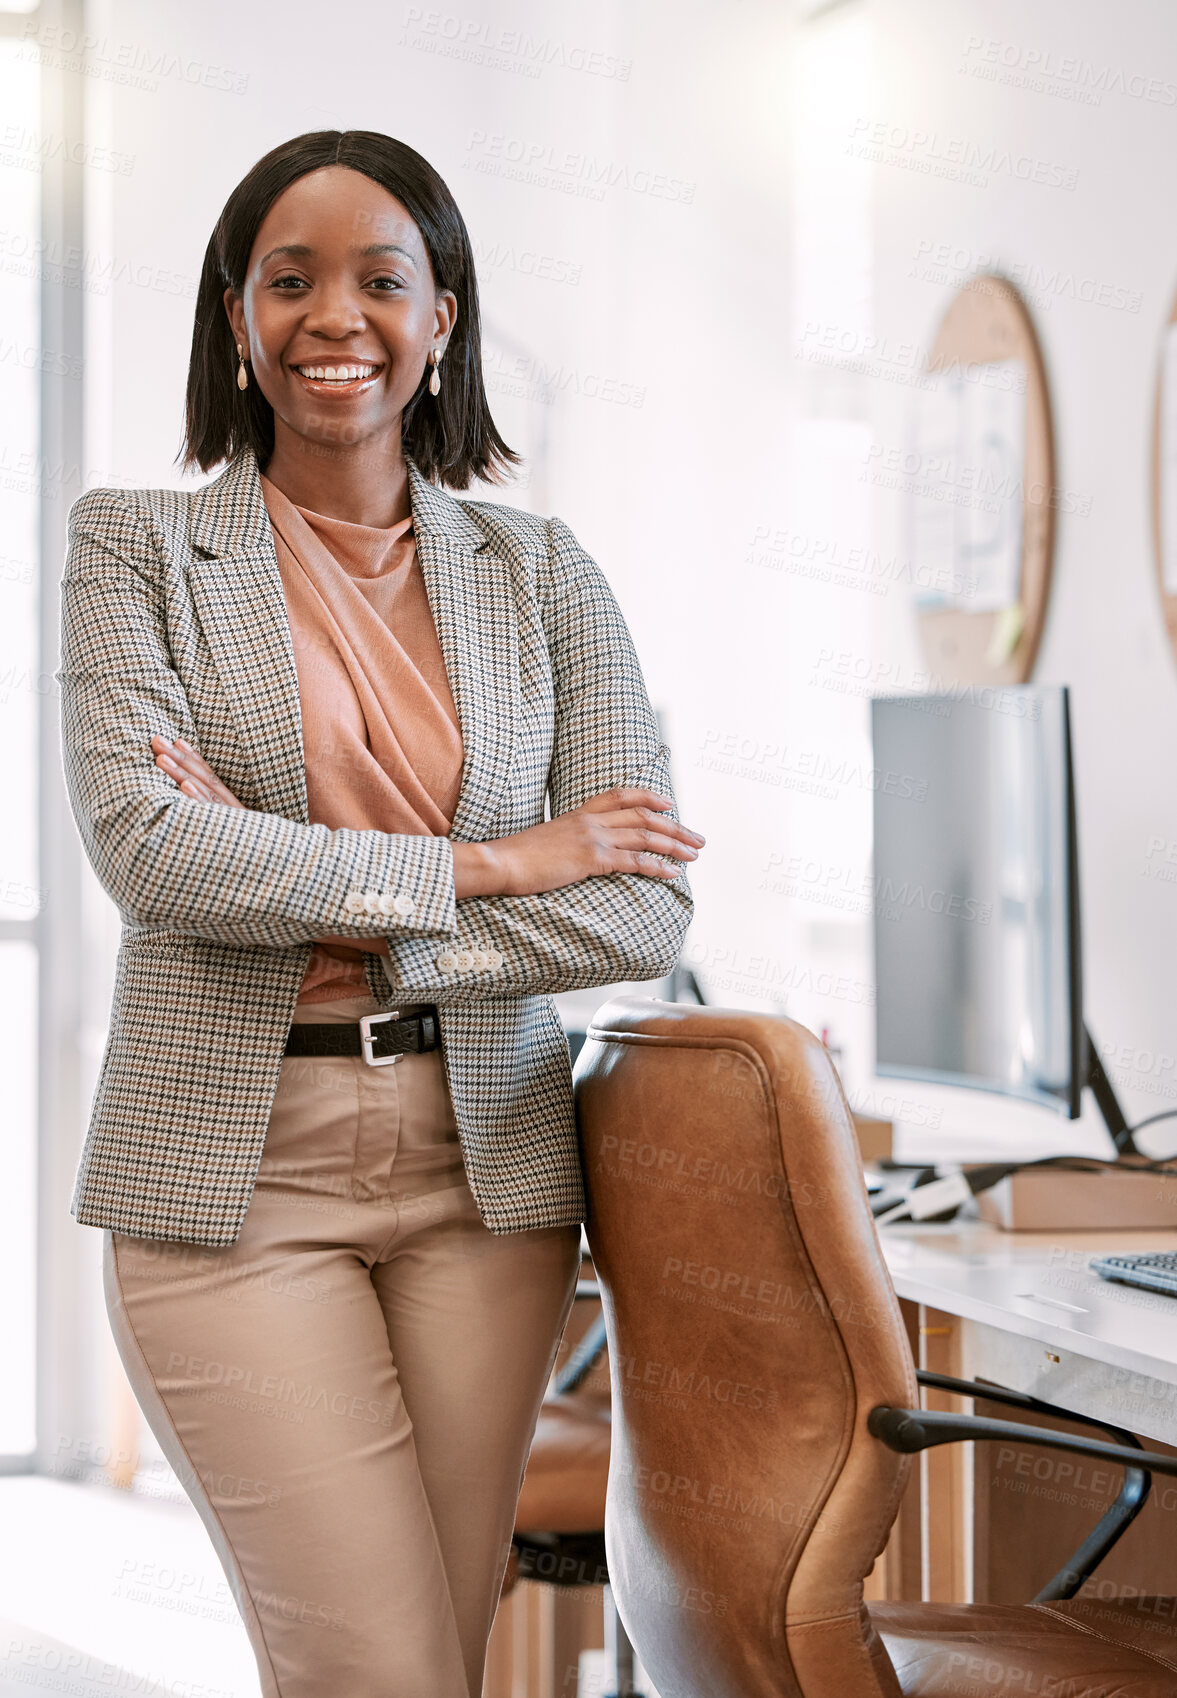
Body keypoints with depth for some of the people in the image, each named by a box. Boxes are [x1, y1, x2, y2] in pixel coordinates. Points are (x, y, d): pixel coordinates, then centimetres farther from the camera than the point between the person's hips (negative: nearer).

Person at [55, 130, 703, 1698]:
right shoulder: (138, 544, 3)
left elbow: (650, 908, -1)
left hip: (485, 1164, 3)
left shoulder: (540, 573, 8)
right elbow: (146, 845, -13)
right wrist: (492, 864, -11)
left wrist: (346, 931, -11)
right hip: (234, 1169, -3)